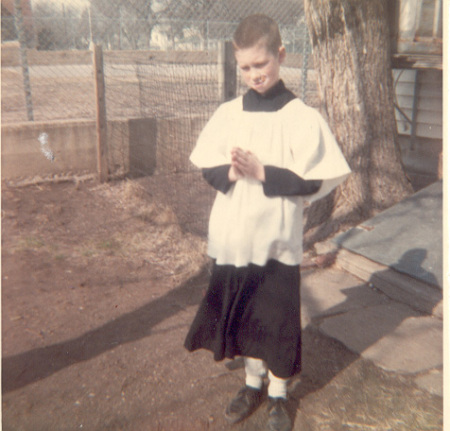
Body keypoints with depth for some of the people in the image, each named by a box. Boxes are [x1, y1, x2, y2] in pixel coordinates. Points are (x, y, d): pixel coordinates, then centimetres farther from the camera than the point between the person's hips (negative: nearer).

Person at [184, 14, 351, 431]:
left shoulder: (302, 117, -9)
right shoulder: (228, 113, 2)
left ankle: (278, 395, 33)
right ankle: (253, 383, 40)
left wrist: (264, 173, -20)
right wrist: (231, 172, -15)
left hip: (277, 240, -3)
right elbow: (207, 167, 6)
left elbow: (315, 181, -11)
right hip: (232, 239, 4)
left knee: (277, 320, 10)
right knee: (242, 315, 17)